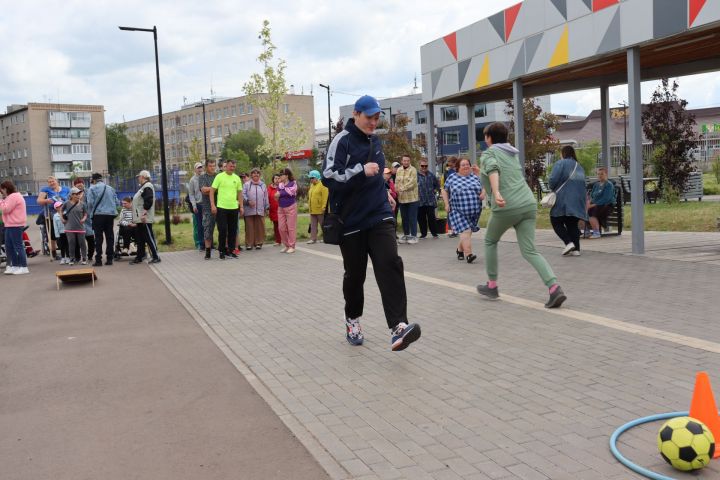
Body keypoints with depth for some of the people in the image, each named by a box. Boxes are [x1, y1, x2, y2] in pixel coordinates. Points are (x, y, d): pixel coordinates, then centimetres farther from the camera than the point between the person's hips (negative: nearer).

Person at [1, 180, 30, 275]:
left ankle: (24, 267, -7)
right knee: (9, 247, 12)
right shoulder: (12, 196, 22)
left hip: (15, 225, -11)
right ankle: (15, 266, 17)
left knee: (18, 246, -9)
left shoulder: (13, 196, -13)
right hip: (10, 225, 11)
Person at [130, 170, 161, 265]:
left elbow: (148, 201, -23)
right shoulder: (143, 187, 20)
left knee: (149, 237, -8)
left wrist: (144, 213, -27)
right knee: (140, 238, 14)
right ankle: (139, 257, 21)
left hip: (145, 219, -11)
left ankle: (156, 257, -4)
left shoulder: (147, 186, -12)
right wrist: (135, 218, 23)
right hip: (140, 219, 11)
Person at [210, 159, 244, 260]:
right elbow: (212, 191, -4)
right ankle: (222, 251, 10)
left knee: (233, 230, 8)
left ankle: (231, 250, 18)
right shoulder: (219, 176, -2)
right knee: (222, 230, -2)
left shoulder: (237, 178, 10)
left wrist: (241, 207, 9)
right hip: (221, 208, -4)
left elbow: (239, 193, 15)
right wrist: (212, 205, -11)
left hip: (234, 208, 4)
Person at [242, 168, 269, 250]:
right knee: (249, 227, -1)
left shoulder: (263, 185, 16)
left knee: (259, 227, 2)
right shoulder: (246, 184, 6)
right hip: (249, 211, -2)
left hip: (260, 210, 2)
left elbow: (266, 197, 17)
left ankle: (258, 243, 10)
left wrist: (267, 207, 14)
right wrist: (248, 201, -16)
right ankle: (249, 244, 5)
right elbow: (243, 195, -1)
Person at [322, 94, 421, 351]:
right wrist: (361, 170, -25)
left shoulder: (375, 140, 14)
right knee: (355, 274, 6)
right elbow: (329, 177, -18)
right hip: (351, 220, -4)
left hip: (380, 216, 4)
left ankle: (398, 327, -24)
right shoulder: (342, 141, -8)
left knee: (390, 264, -16)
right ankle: (353, 321, 31)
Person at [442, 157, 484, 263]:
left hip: (474, 211, 3)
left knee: (468, 232, 10)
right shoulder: (452, 178, 3)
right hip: (458, 211, -3)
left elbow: (483, 188, 17)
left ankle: (460, 249, 33)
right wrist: (446, 204, 0)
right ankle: (468, 254, -17)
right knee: (465, 231, -16)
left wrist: (483, 194, -5)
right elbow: (445, 191, 11)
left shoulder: (475, 177, 9)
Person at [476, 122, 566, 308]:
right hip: (528, 204, 6)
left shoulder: (488, 154, 2)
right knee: (529, 251, 3)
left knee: (490, 241, 20)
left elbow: (493, 169, -19)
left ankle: (491, 286, 24)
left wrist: (496, 193, -36)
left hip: (506, 207, -5)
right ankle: (555, 288, -15)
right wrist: (487, 190, 47)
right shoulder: (513, 154, 24)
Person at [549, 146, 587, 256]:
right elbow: (582, 183, 18)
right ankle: (576, 249, 4)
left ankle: (568, 243, -13)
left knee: (556, 222, 3)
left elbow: (553, 179, -16)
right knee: (572, 224, 11)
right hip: (578, 201, 6)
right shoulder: (580, 167, 17)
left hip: (563, 200, -6)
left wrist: (553, 189, 4)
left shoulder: (560, 163, -5)